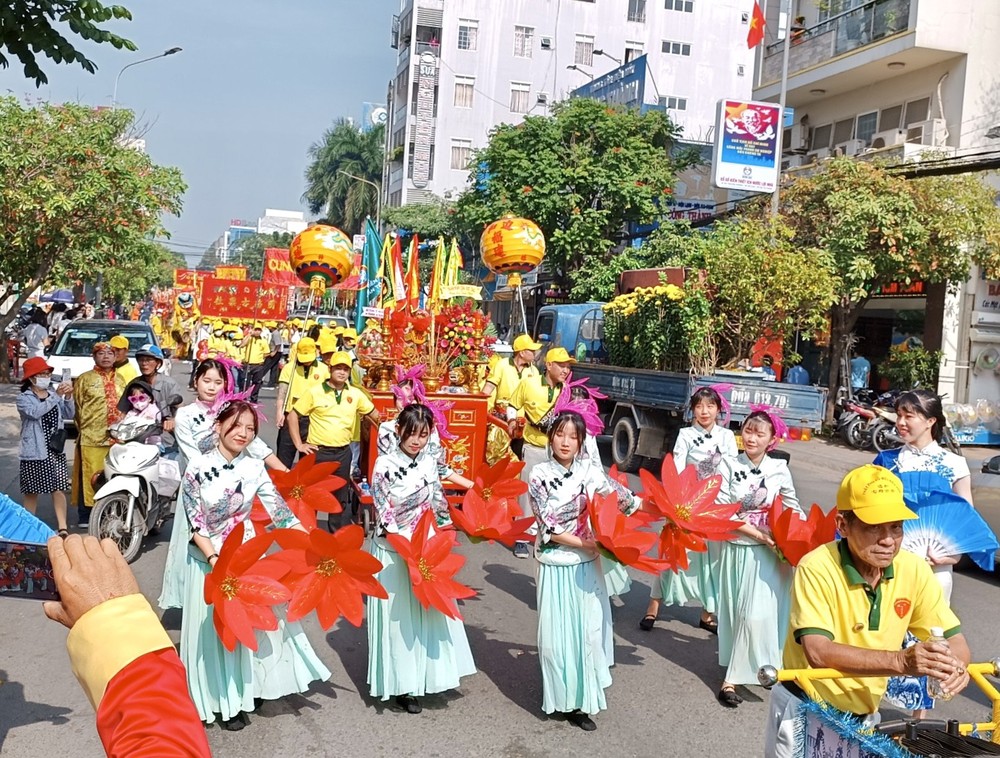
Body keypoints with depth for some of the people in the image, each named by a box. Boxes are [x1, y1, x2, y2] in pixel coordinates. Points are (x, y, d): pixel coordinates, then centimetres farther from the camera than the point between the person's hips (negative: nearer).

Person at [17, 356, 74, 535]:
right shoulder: (24, 398, -3)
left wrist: (68, 397, -15)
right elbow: (35, 412, -23)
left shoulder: (53, 393, 9)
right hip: (34, 452, -3)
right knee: (31, 492, 7)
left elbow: (69, 414, 2)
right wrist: (56, 396, -27)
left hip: (56, 450, 3)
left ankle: (62, 528, -3)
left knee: (59, 489, -3)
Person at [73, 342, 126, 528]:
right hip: (91, 438, -4)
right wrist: (83, 428, 0)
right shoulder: (84, 379, 4)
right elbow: (76, 406, 2)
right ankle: (86, 516, 1)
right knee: (91, 476, -6)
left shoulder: (120, 379, 17)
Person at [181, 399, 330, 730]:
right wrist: (215, 559, -22)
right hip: (210, 559, -3)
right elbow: (195, 522, -12)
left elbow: (279, 509, -6)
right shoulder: (198, 467, -12)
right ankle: (222, 698, 23)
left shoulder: (254, 467, -4)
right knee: (215, 628, 7)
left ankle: (243, 692, 30)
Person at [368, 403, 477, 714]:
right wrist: (405, 543, -19)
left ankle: (422, 676, 27)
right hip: (393, 550, -4)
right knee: (397, 615, 4)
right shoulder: (385, 464, -12)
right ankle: (401, 684, 16)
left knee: (426, 612, 11)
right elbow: (383, 513, -13)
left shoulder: (430, 463, 2)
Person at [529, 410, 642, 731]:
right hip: (555, 566, -2)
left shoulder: (590, 472, -1)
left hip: (586, 565, 2)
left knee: (587, 629, 6)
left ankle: (581, 699, 19)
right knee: (557, 633, 5)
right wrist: (583, 543, -14)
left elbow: (625, 499, 2)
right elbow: (547, 527, -11)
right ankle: (564, 699, 21)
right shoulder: (540, 474, -7)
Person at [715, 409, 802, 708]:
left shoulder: (779, 469, -2)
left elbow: (792, 507, 7)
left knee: (758, 614, -8)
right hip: (736, 548, 0)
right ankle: (736, 673, 26)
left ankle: (734, 677, 1)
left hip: (767, 552, 0)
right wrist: (756, 532, -16)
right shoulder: (729, 465, -5)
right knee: (735, 611, 10)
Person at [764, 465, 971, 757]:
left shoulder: (914, 569, -9)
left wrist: (955, 663, -28)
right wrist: (900, 661, -43)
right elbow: (818, 651, -33)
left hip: (866, 714, 5)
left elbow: (955, 638, -4)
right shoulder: (817, 569, -24)